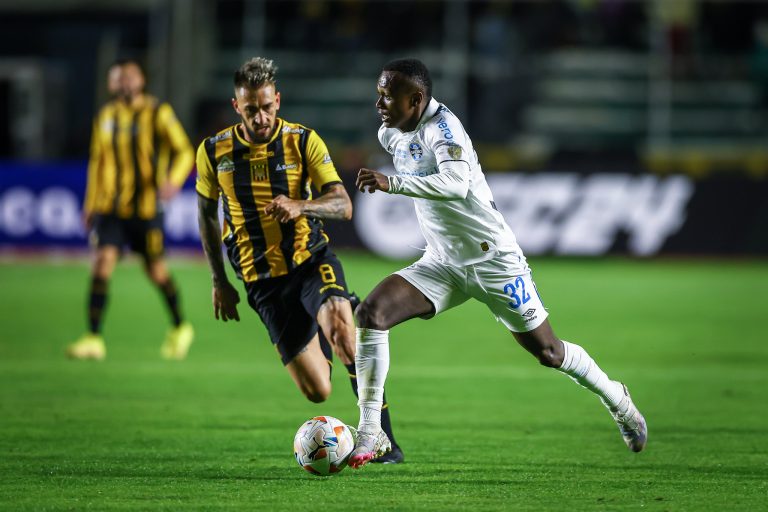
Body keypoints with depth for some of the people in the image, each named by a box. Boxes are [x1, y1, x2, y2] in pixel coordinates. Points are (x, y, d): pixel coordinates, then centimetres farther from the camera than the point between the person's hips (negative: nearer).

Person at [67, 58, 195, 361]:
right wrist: (90, 204, 19)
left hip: (146, 206, -3)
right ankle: (94, 339, -13)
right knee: (103, 262, -12)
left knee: (155, 270, 6)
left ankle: (180, 328, 30)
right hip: (112, 207, 3)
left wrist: (174, 180, -26)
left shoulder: (158, 114, -4)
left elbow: (184, 152, -7)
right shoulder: (106, 117, 9)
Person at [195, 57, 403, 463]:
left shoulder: (303, 142, -5)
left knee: (341, 331, -33)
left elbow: (343, 205, -13)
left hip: (312, 261, -1)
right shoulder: (214, 152, -1)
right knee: (316, 391, -8)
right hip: (264, 283, 1)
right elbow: (206, 212, 14)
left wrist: (299, 206, -34)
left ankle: (382, 437, -22)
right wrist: (219, 282, 13)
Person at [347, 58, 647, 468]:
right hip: (442, 264, 6)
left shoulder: (442, 126, -20)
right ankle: (370, 434, -16)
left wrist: (392, 184, -44)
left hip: (493, 260, -6)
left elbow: (456, 184, -38)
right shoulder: (389, 135, 4)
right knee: (371, 311, -17)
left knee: (546, 350, 5)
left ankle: (615, 399, 35)